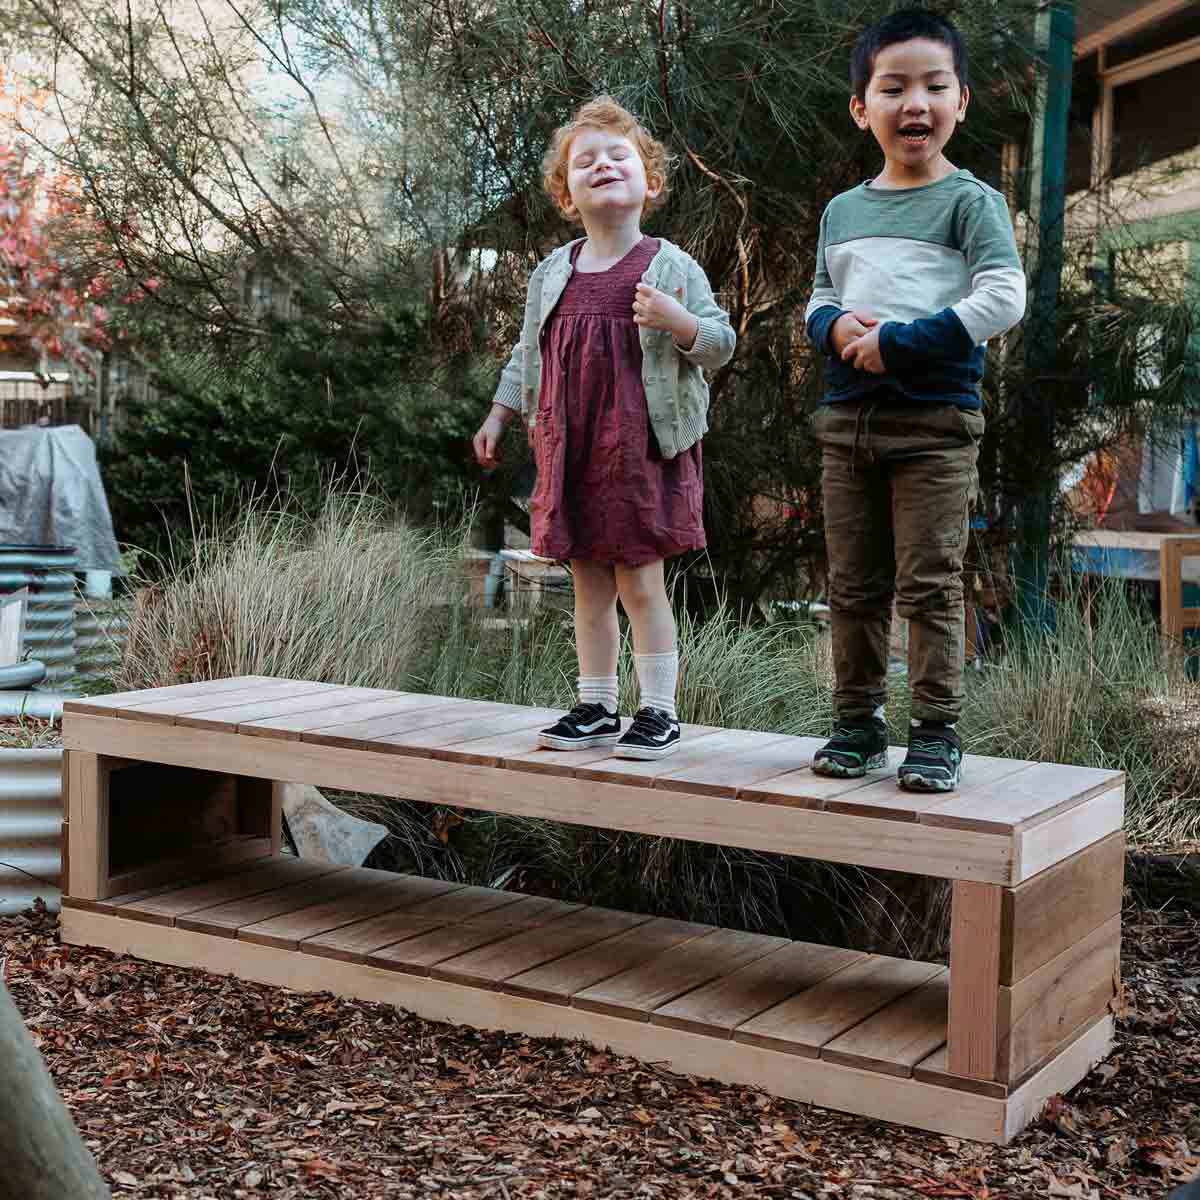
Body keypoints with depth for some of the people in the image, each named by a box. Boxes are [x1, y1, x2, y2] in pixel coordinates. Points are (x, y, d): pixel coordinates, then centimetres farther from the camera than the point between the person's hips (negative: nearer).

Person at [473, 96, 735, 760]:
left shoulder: (670, 267, -3)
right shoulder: (552, 274, 10)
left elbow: (721, 342, -3)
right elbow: (527, 353, 20)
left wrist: (676, 319, -22)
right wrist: (497, 417, 17)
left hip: (642, 446, -4)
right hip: (570, 448, 4)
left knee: (639, 581, -3)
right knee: (590, 585, 10)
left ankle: (659, 711, 8)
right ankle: (596, 709, 20)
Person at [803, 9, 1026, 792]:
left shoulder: (970, 200, -3)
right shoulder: (842, 210, 14)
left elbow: (1002, 299, -14)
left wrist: (898, 341, -18)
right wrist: (835, 325, -5)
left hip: (934, 420, -5)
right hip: (849, 420, 5)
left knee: (930, 585, -4)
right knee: (854, 586, 9)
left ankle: (938, 733, 4)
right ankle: (859, 724, 18)